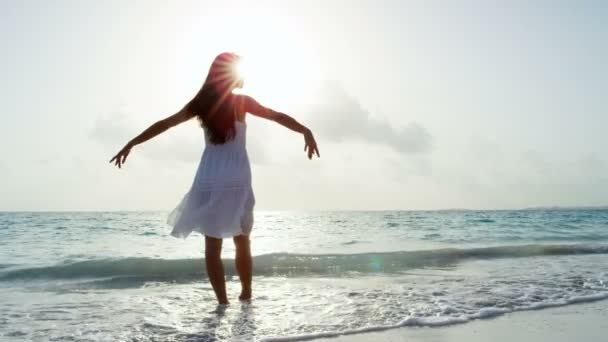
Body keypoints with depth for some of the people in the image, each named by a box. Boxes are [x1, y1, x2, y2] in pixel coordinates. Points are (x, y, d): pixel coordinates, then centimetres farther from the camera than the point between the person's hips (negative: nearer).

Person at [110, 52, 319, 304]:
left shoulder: (201, 103, 5)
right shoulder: (241, 102, -2)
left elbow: (164, 124, 7)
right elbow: (278, 116, -7)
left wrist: (130, 144, 11)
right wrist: (306, 131, -5)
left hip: (209, 180, 2)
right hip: (237, 181, -2)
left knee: (212, 245, 5)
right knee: (242, 243, 12)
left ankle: (222, 301, 4)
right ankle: (246, 295, 20)